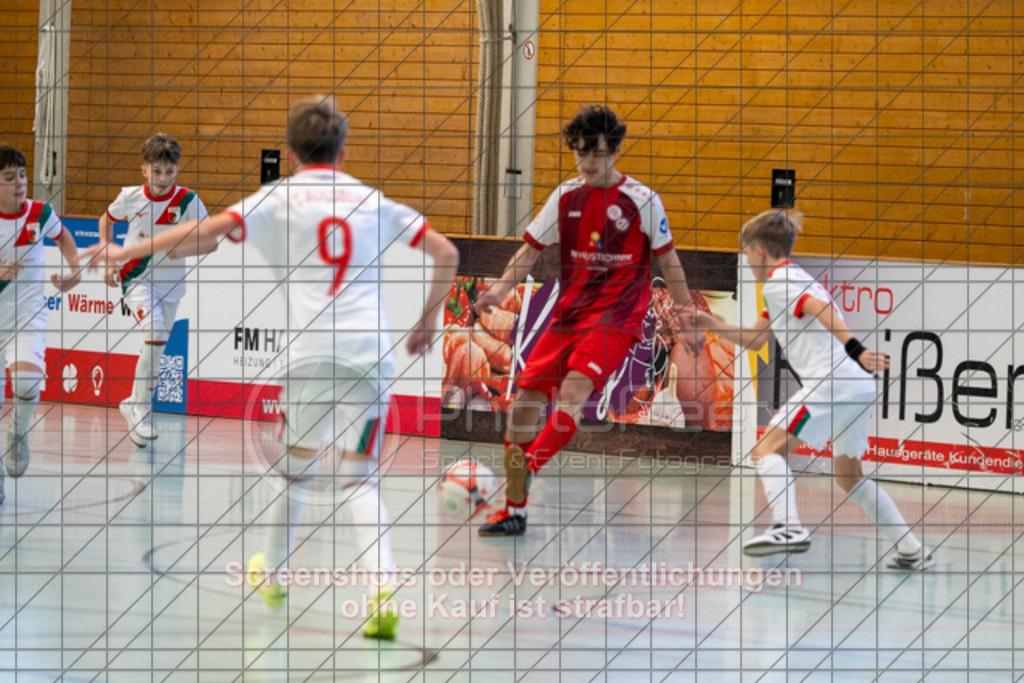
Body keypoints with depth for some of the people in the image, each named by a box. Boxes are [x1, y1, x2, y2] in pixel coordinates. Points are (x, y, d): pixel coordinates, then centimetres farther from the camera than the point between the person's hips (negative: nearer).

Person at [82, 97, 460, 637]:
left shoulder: (280, 197, 7)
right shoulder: (371, 200, 15)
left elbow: (210, 230, -6)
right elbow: (446, 253, 13)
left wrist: (131, 251, 2)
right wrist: (428, 321, 24)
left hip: (313, 350, -2)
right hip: (372, 352, 2)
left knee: (296, 465, 19)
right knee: (360, 477, 5)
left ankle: (273, 572, 37)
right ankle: (384, 589, -14)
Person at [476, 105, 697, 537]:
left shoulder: (642, 201, -3)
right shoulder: (565, 197, 7)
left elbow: (667, 261, 6)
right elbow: (531, 249, 11)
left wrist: (687, 318, 7)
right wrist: (501, 288, -5)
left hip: (616, 318, -4)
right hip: (568, 314, 4)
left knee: (573, 390, -28)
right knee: (525, 399, -3)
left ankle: (526, 471, -35)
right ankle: (513, 511, 8)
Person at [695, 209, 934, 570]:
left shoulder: (778, 282, -3)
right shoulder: (795, 280, 27)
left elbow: (822, 310, -21)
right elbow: (754, 339, 36)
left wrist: (856, 350, -33)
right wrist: (711, 323, 35)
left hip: (832, 381, -10)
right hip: (858, 387, 10)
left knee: (768, 449, -9)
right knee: (849, 476, 20)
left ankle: (788, 526, -30)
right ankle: (912, 550, 18)